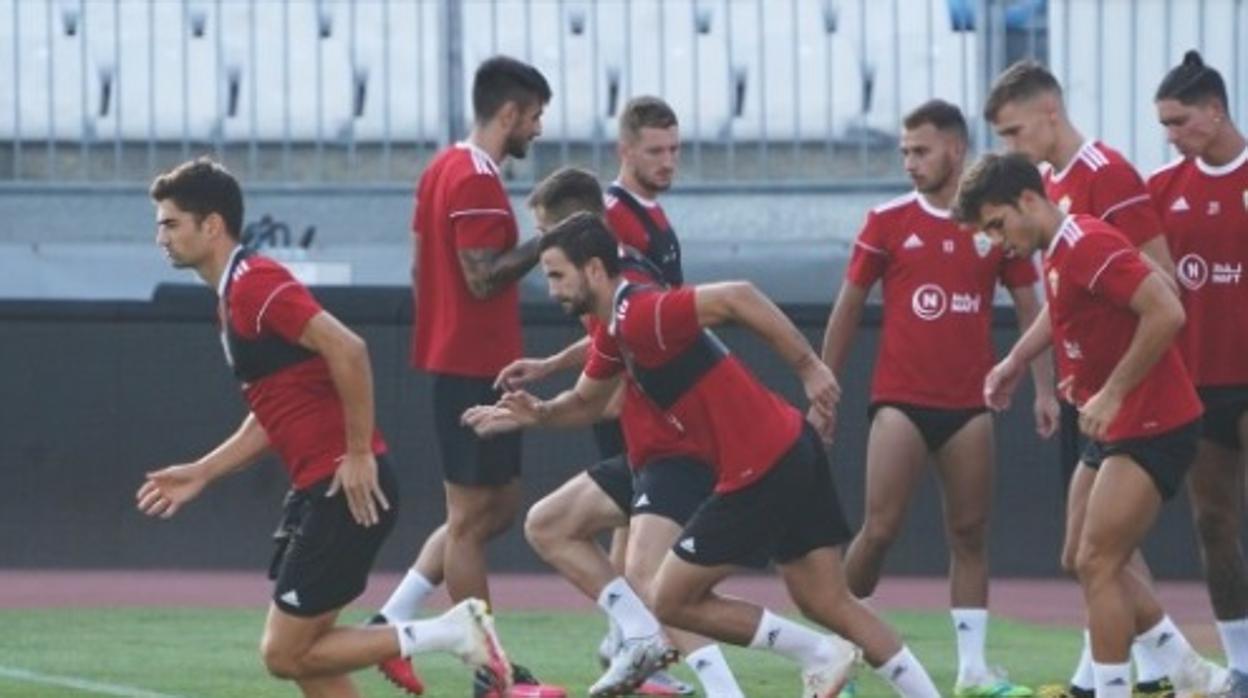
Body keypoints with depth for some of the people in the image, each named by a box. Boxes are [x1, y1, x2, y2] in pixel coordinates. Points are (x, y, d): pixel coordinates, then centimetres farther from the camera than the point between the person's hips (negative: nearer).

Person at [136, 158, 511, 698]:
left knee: (286, 655, -7)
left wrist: (359, 455, -22)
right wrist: (201, 473, 20)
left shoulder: (254, 284, -13)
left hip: (349, 489, -10)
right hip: (318, 490, 10)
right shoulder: (234, 295, 18)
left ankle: (450, 634, -5)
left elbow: (346, 349, -25)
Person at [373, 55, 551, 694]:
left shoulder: (442, 169, 13)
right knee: (473, 514, -3)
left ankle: (388, 626, 13)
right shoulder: (477, 181, -16)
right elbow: (484, 277, -23)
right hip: (476, 370, -10)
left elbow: (421, 267, 18)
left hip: (454, 360, 10)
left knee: (499, 505, 15)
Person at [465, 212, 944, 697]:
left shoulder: (642, 315, -17)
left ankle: (820, 656, 4)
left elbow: (737, 297, -27)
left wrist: (809, 368, -26)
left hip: (759, 472, -10)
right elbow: (585, 403, 27)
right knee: (831, 604, 11)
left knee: (670, 602, 3)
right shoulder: (614, 329, 14)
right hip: (793, 452, 10)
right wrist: (538, 413, 6)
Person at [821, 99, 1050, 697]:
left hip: (969, 405, 2)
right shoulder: (888, 222, 1)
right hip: (900, 401, -2)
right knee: (880, 529, -8)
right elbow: (848, 307, 7)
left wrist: (1044, 388, 0)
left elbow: (1028, 307, 8)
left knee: (970, 533, 2)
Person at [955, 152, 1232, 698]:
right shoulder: (1059, 254, 10)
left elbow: (1166, 312, -28)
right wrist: (1015, 361, 22)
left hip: (1151, 428, -10)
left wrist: (1113, 394, -25)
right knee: (1098, 566, 12)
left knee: (1096, 564, -11)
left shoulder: (1089, 245, -20)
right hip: (1121, 429, 10)